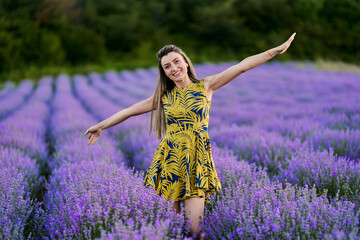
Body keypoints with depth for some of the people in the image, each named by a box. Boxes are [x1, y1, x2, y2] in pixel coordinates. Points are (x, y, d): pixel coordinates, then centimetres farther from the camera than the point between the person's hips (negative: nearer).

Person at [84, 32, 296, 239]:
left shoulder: (205, 86, 5)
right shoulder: (164, 96, 10)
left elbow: (242, 66, -2)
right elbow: (130, 111, 16)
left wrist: (277, 50, -5)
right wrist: (100, 126, 21)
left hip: (196, 161, -2)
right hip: (169, 160, 2)